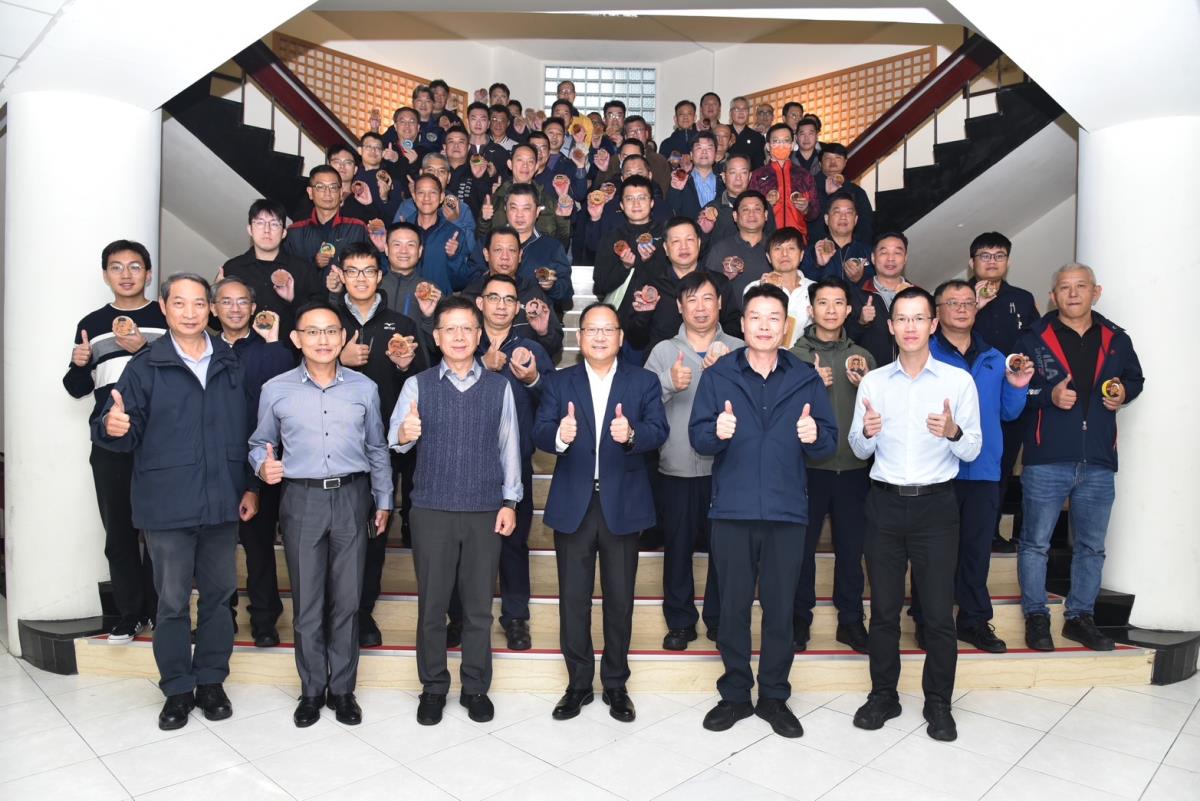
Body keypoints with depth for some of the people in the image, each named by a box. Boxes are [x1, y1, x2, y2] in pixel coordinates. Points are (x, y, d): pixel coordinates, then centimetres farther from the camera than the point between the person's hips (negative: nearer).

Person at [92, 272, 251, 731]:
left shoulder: (231, 365, 6)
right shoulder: (146, 366, -1)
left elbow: (248, 431, 8)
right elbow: (127, 434, -5)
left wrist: (250, 486, 4)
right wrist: (113, 427, -28)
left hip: (222, 503, 2)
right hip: (168, 505, -2)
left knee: (218, 595, 12)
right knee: (172, 601, 7)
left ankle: (211, 682, 27)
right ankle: (177, 690, 23)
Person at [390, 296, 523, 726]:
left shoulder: (499, 387, 4)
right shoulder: (418, 385, 1)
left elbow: (509, 447, 5)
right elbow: (394, 436, -12)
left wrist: (510, 501, 1)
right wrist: (404, 435, -36)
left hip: (485, 511, 1)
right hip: (432, 510, 0)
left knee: (479, 605, 9)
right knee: (431, 604, 9)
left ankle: (476, 688, 26)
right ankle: (433, 688, 26)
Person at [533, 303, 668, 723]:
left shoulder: (644, 381, 3)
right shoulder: (558, 382, 5)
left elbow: (658, 431, -11)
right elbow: (540, 433, -8)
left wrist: (632, 433, -33)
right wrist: (559, 434, -31)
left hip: (623, 504, 0)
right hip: (572, 504, 1)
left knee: (619, 598, 9)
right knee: (573, 599, 9)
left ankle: (616, 684, 27)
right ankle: (578, 683, 26)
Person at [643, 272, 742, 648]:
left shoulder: (738, 350, 4)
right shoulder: (663, 351, 6)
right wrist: (669, 383, -21)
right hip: (677, 467, 0)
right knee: (677, 546, 9)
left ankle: (720, 619, 27)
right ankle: (680, 621, 24)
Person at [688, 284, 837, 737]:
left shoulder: (806, 379, 6)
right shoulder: (718, 376, 3)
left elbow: (829, 441, 2)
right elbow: (697, 437, -4)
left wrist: (815, 436, -20)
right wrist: (716, 432, -26)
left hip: (786, 513, 1)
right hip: (732, 512, 0)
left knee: (781, 610, 9)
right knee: (732, 607, 10)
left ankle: (774, 697, 27)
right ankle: (735, 694, 27)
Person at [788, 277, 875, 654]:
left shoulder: (862, 357, 9)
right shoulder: (794, 355, 0)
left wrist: (865, 385, -9)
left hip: (853, 467, 3)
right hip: (809, 466, -2)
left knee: (851, 548, 10)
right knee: (803, 546, 6)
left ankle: (850, 620, 25)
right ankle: (800, 619, 22)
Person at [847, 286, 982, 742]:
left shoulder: (959, 381, 1)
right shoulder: (873, 382, 6)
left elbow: (973, 450, 1)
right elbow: (858, 450, 8)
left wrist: (954, 432, -21)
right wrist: (867, 433, -15)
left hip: (935, 504, -1)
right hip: (885, 503, 2)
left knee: (939, 612, 3)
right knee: (883, 609, 9)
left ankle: (938, 704, 20)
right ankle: (883, 696, 24)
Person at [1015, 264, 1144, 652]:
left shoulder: (1115, 339, 9)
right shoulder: (1034, 337, -2)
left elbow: (1135, 378, 21)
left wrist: (1123, 392, 0)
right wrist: (1049, 395, -20)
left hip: (1098, 462, 4)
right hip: (1046, 460, -4)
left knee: (1092, 546, 14)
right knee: (1035, 542, 3)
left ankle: (1080, 616, 29)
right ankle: (1036, 616, 17)